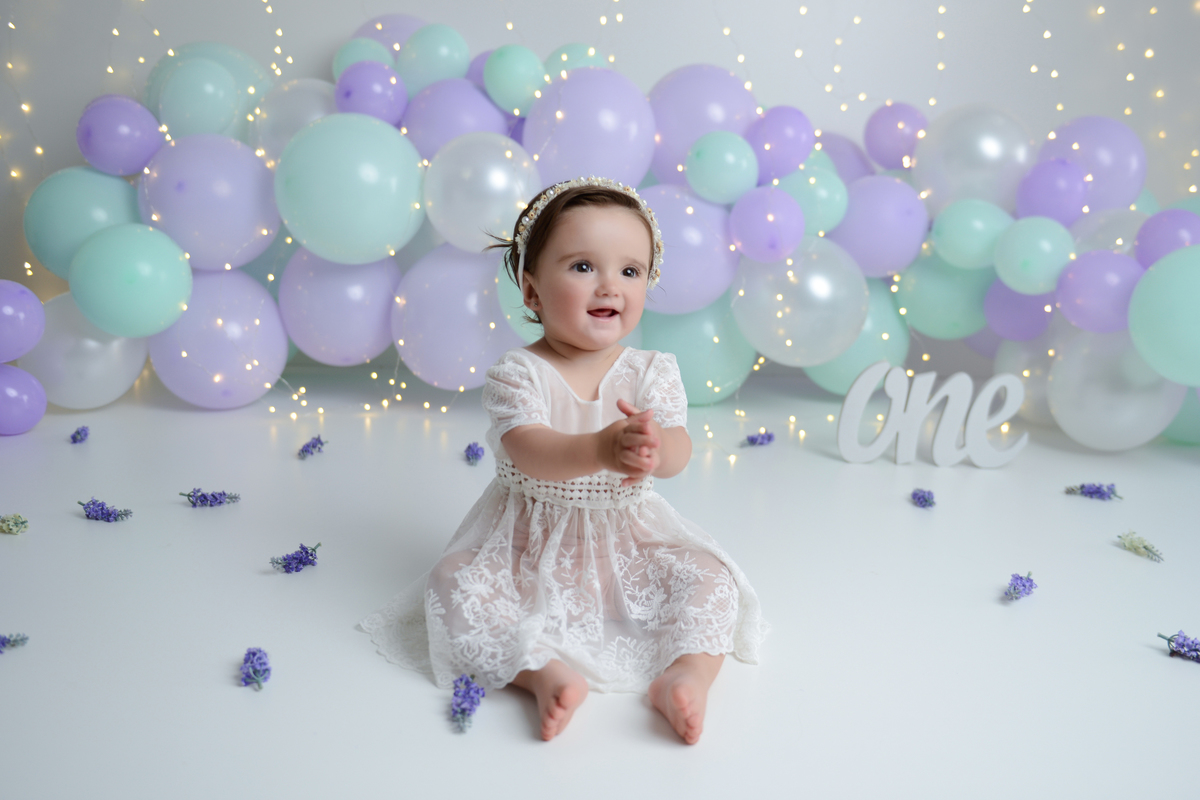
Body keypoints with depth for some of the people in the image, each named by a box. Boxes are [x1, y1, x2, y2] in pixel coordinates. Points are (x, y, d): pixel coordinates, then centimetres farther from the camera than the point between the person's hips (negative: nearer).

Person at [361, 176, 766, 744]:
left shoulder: (652, 371, -6)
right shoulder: (517, 373, -14)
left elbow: (678, 456, -20)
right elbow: (528, 452, -32)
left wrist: (655, 445, -48)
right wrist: (600, 449, -53)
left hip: (627, 542, 2)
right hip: (528, 548, -1)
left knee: (710, 575, -16)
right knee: (454, 585, -23)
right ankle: (545, 671, -28)